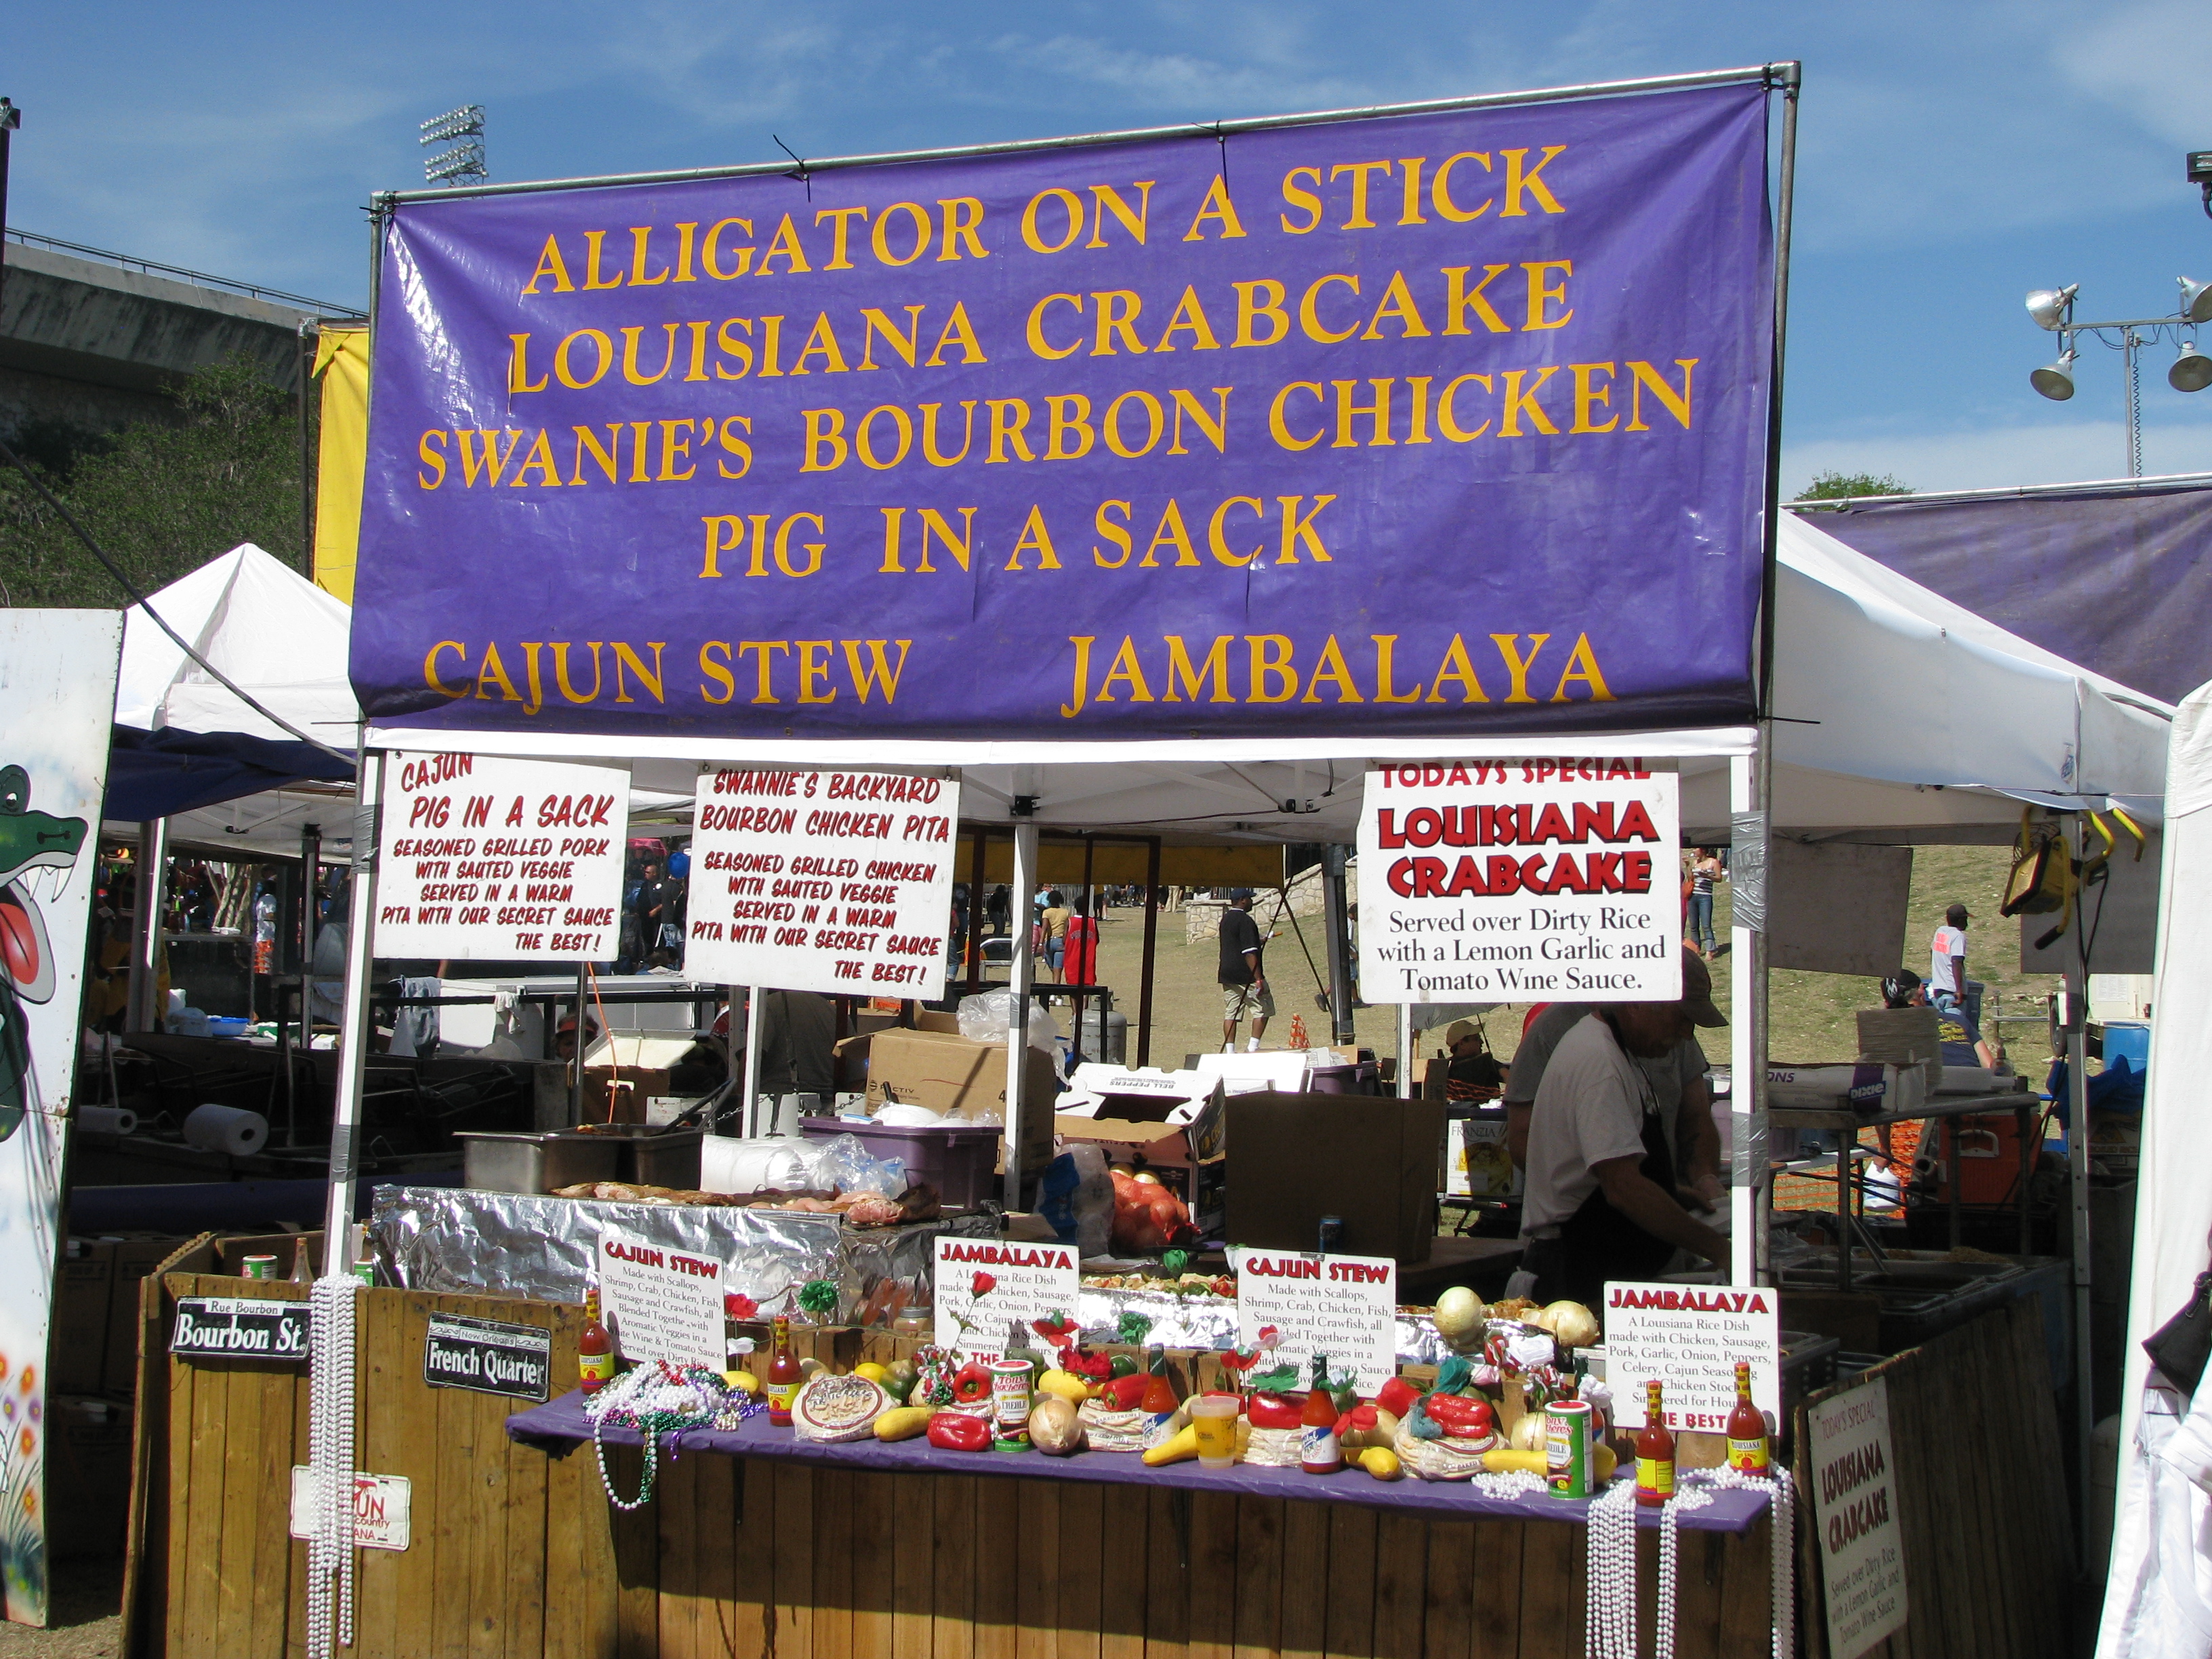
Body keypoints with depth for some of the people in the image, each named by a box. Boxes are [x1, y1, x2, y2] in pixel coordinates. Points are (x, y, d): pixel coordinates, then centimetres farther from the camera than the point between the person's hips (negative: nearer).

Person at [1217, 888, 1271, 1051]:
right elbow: (1249, 953, -20)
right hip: (1246, 976, -8)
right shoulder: (1245, 921, -14)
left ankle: (1230, 1051, 2)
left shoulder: (1225, 919, 15)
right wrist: (1258, 979, -21)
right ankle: (1253, 1047, -5)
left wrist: (1259, 942, 40)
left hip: (1227, 975, 8)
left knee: (1230, 1013, 6)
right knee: (1263, 1009, 1)